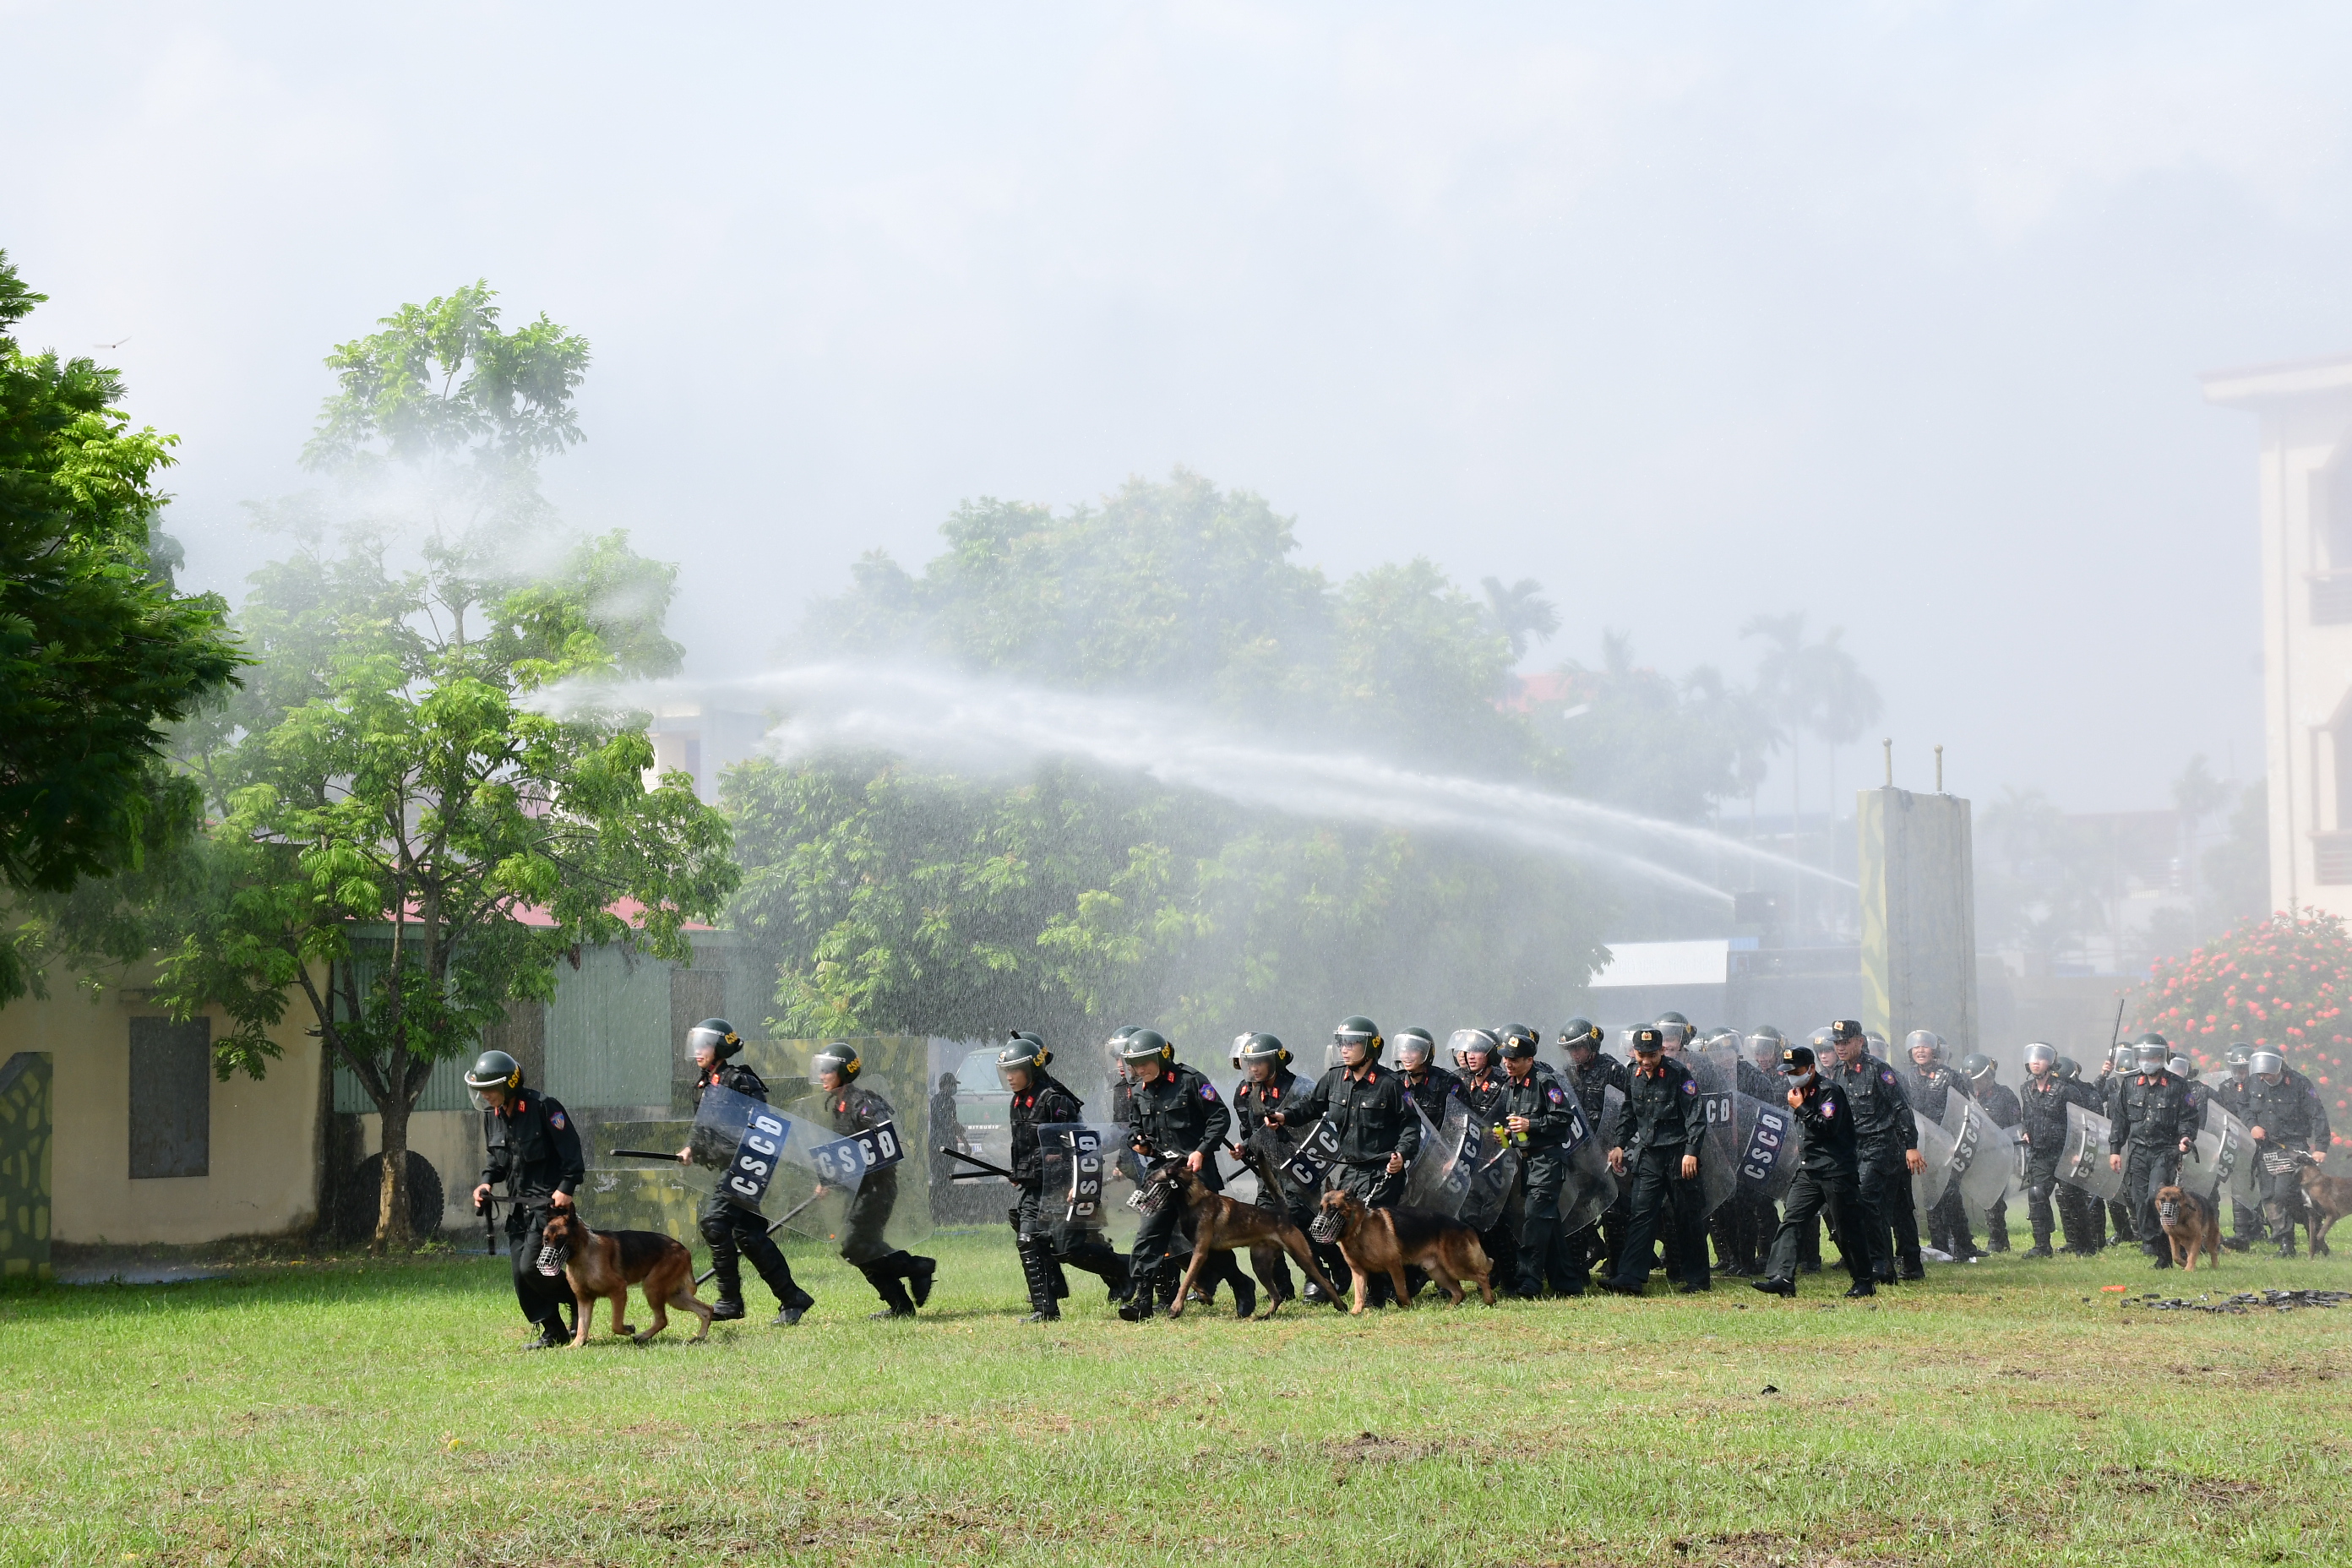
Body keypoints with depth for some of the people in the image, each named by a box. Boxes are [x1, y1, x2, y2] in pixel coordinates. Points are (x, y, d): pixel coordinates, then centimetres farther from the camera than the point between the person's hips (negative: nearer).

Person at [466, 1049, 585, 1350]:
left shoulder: (543, 1107, -14)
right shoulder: (491, 1115, 8)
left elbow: (571, 1149, -13)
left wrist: (566, 1188, -20)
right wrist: (486, 1181, 3)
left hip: (549, 1201, -8)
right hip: (518, 1205, 8)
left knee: (532, 1267, -15)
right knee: (521, 1275, 3)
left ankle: (578, 1298, 8)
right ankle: (553, 1332, 12)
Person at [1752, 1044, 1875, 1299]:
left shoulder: (1829, 1091, -10)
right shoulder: (1801, 1092, 16)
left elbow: (1828, 1127, -21)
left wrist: (1801, 1108, -18)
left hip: (1836, 1172, -8)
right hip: (1808, 1172, 8)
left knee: (1846, 1230, -1)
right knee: (1790, 1221, -7)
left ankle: (1865, 1282, 12)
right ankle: (1782, 1277, -14)